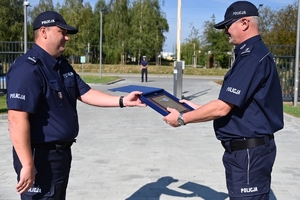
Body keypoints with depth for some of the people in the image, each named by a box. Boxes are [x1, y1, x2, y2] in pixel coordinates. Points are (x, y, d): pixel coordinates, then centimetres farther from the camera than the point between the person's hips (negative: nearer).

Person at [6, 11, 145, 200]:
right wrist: (27, 165, -28)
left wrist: (122, 101, 1)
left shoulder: (63, 66, 10)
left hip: (62, 151, 10)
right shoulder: (28, 68, -22)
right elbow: (17, 119, -27)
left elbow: (85, 93, 11)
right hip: (41, 156, -10)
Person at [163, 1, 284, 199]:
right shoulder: (253, 54, 14)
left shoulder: (252, 57, -20)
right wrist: (197, 108, 13)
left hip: (249, 151, -10)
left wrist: (182, 118, -11)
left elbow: (222, 107, -23)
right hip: (247, 147, 10)